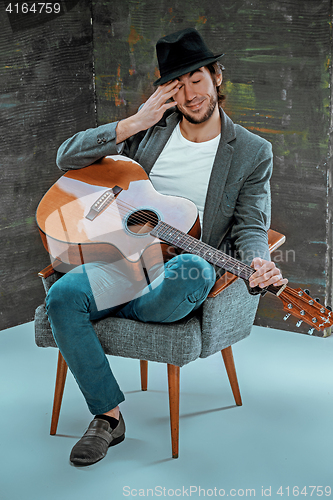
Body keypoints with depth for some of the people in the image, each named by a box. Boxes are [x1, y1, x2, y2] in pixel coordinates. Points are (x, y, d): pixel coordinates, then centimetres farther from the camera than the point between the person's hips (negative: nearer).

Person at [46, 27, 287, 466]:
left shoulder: (253, 152, 5)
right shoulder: (150, 129, 11)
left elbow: (250, 226, -1)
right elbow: (67, 158, 7)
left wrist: (258, 264, -25)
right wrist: (132, 124, -5)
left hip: (180, 269, -2)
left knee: (193, 271, -40)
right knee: (63, 296, -28)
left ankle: (113, 313, -8)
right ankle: (108, 417, -14)